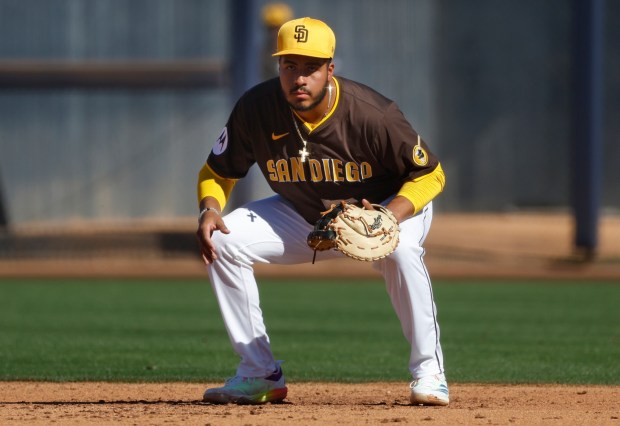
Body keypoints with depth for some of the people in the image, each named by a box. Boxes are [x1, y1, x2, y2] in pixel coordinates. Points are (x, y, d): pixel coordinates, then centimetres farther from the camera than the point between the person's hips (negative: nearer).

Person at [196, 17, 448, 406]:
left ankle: (428, 372, -22)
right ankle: (260, 374, -6)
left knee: (400, 250, -39)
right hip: (303, 217, 4)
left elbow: (430, 174, -19)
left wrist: (389, 216, -38)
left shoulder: (371, 114, -30)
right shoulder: (256, 108, -20)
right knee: (222, 240, -15)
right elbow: (218, 170, -4)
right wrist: (209, 209, -26)